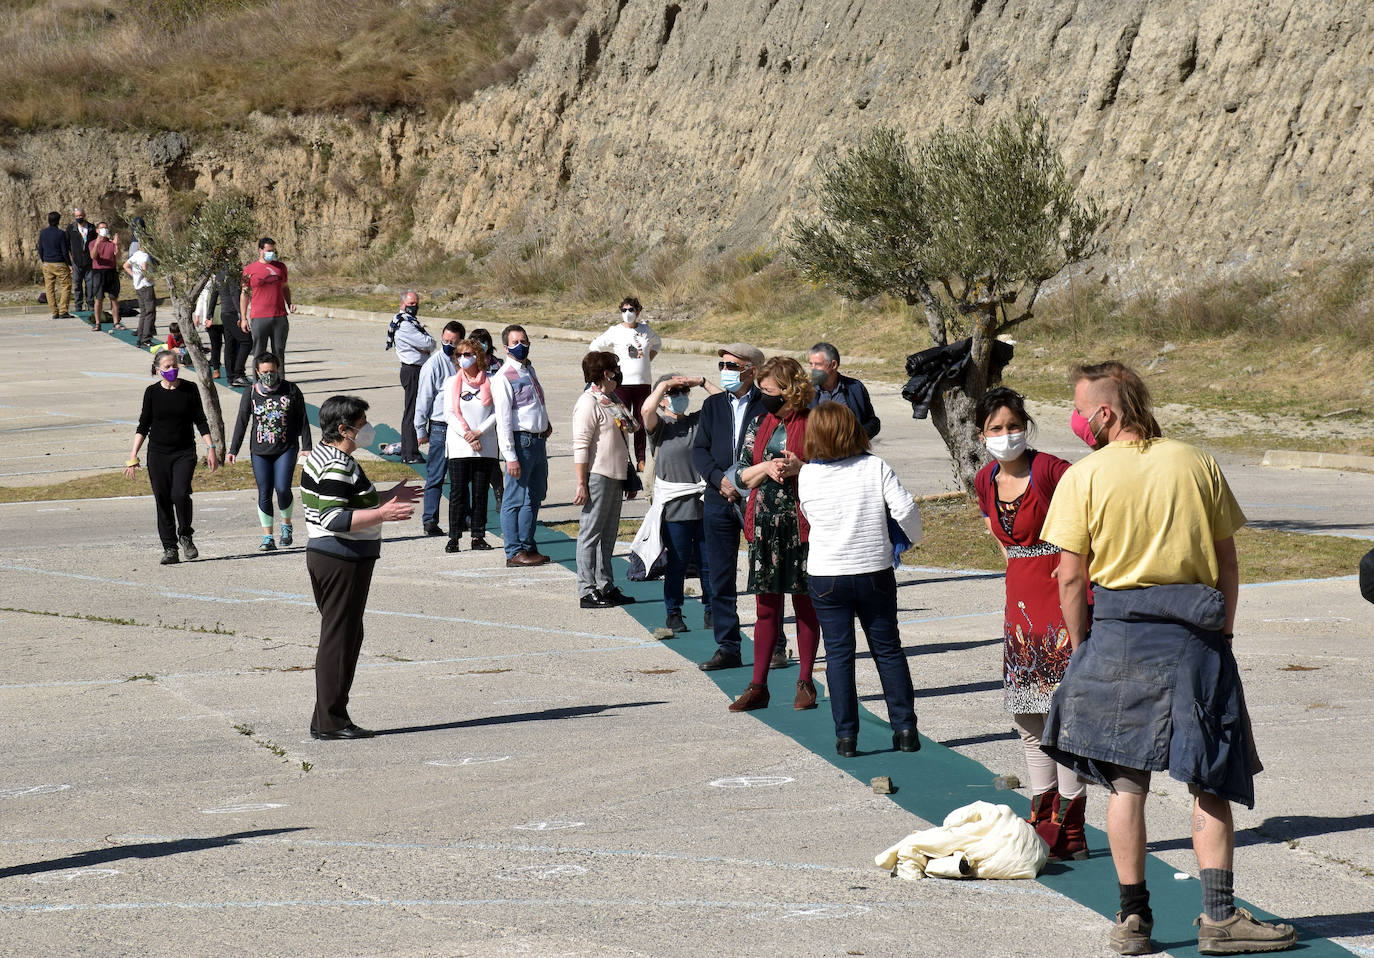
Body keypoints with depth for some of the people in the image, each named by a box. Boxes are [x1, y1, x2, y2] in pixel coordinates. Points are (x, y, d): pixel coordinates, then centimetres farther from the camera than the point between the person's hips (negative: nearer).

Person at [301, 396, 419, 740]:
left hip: (327, 557, 11)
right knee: (339, 640, -5)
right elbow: (335, 520, -26)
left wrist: (387, 497, 26)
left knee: (347, 637, 16)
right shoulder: (337, 466, -19)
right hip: (342, 561, -11)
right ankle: (330, 721, 0)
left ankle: (327, 717, 21)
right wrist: (383, 513, -28)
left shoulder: (323, 455, 14)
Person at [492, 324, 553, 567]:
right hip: (521, 441, -9)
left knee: (535, 497, 14)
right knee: (516, 499, -4)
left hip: (539, 440, 9)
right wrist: (510, 456, -21)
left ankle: (528, 547, 23)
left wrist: (546, 422, 17)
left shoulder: (529, 369, 14)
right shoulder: (504, 376, -13)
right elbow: (503, 419, -17)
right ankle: (514, 553, 0)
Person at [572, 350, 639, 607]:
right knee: (591, 533, -4)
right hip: (597, 477, -9)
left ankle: (606, 586, 19)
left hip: (616, 477, 9)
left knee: (608, 534, 13)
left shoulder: (613, 401, 16)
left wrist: (629, 479, 22)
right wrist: (581, 484, -20)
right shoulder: (588, 403, -12)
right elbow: (580, 446, -16)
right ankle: (587, 590, -2)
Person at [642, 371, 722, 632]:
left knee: (709, 560, 7)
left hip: (705, 503, 4)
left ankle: (711, 611, 17)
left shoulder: (700, 420, 13)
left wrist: (702, 382, 0)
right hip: (675, 506, -4)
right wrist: (663, 385, -9)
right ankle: (673, 613, 10)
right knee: (677, 562, 0)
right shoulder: (660, 425, 1)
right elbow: (647, 409, -20)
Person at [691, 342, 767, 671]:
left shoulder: (768, 405, -3)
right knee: (720, 579, 6)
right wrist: (719, 479, -11)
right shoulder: (712, 405, 11)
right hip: (719, 500, 4)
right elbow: (699, 449, 6)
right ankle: (727, 648, 13)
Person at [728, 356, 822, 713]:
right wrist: (767, 467, -8)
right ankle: (758, 686, 8)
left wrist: (800, 468, -18)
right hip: (765, 523, 4)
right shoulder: (760, 424, 11)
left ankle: (806, 683, 14)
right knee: (766, 607, 6)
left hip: (802, 523, -4)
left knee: (804, 604, 4)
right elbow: (743, 474, 11)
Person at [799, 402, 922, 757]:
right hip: (875, 572, 0)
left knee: (838, 653, 6)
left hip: (826, 577, 0)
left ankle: (846, 735, 3)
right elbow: (905, 510, -13)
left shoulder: (807, 476, -5)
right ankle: (905, 728, 11)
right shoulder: (875, 467, -8)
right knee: (888, 648, 11)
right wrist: (913, 537, 6)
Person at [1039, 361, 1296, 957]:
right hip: (1197, 635, 1)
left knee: (1126, 779, 6)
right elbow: (1227, 559, 6)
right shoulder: (1197, 463, 4)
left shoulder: (1083, 476, -4)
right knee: (1210, 779, 5)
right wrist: (1223, 629, 13)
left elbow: (1070, 578, -5)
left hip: (1118, 633, -1)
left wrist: (1080, 646, 6)